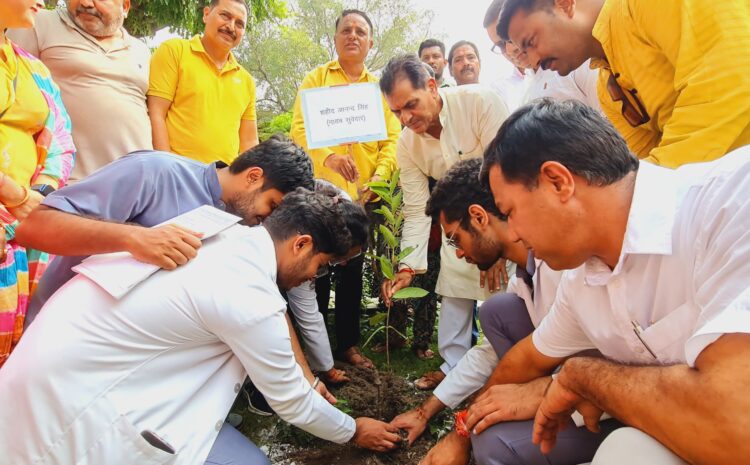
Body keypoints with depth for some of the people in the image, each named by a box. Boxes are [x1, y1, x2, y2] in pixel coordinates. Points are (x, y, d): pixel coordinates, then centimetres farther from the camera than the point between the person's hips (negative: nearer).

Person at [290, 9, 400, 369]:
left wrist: (380, 176, -11)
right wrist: (329, 156, -24)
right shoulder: (316, 78, 7)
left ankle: (348, 343, 21)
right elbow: (299, 128, -5)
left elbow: (392, 139, 7)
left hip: (362, 195, 3)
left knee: (352, 271, 9)